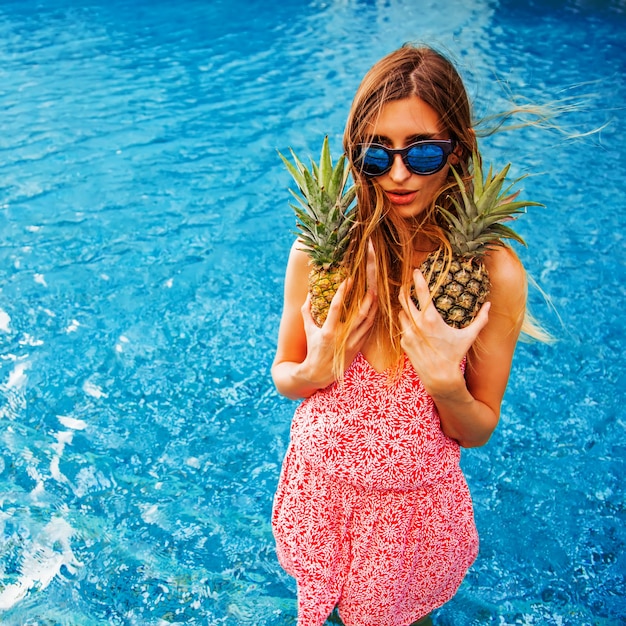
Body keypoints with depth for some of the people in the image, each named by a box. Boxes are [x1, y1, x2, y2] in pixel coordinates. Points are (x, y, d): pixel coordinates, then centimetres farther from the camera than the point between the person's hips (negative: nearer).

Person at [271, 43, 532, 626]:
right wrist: (318, 369, -22)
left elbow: (478, 432, -9)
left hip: (415, 503, -1)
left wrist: (444, 381, -29)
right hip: (319, 488, 2)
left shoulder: (494, 271, -19)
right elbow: (282, 376, -1)